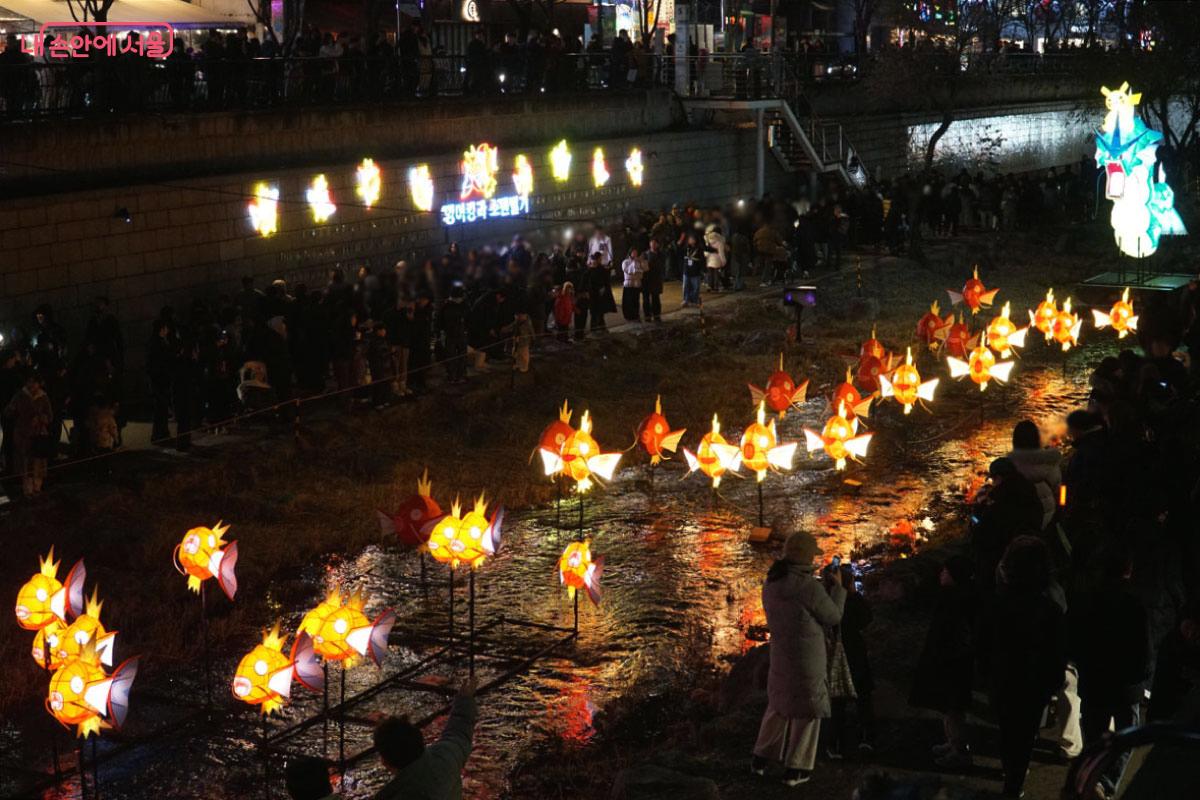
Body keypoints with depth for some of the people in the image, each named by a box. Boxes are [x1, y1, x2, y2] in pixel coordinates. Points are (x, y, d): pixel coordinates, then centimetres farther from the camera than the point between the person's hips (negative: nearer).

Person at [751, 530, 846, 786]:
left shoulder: (771, 585, -1)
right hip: (808, 659, -6)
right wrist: (837, 587, 5)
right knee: (806, 711, 7)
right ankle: (794, 769, 12)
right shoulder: (810, 587, -22)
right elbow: (832, 617, -9)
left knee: (779, 704, 23)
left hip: (781, 655, 6)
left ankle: (761, 758, 24)